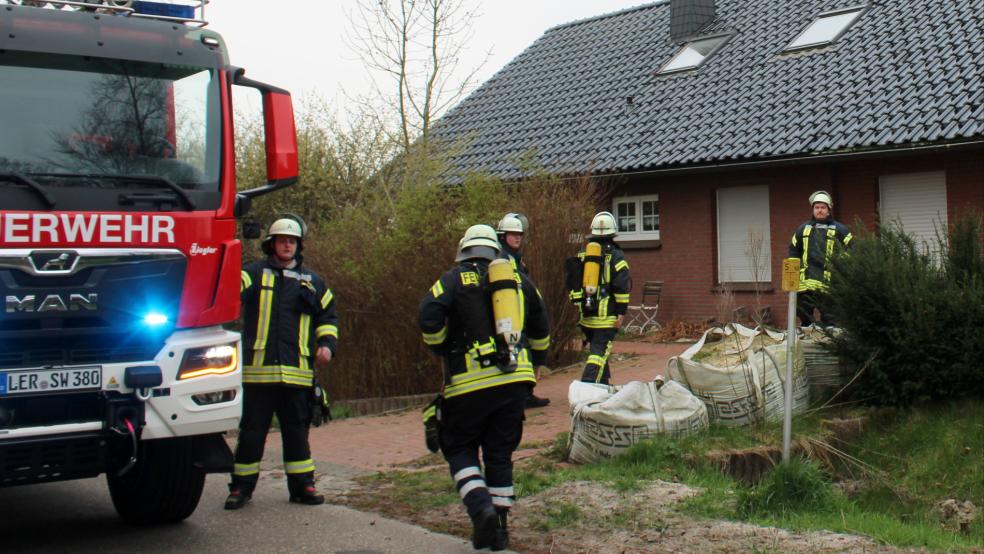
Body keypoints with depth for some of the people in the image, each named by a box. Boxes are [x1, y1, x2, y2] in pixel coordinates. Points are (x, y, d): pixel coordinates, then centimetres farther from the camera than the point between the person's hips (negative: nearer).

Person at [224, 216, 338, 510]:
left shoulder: (311, 281, 16)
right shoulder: (254, 274, 5)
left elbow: (328, 315, 23)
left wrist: (327, 344, 8)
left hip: (297, 372, 3)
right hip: (258, 370, -3)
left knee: (297, 430, 9)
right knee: (252, 430, 3)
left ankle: (302, 485, 18)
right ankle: (241, 486, 12)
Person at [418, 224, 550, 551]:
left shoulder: (455, 279, 0)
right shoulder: (519, 280, 14)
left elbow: (428, 319, -13)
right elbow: (541, 329, 20)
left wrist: (441, 350, 6)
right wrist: (536, 361, 36)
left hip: (470, 382, -4)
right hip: (514, 380, 4)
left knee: (459, 448, 10)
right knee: (500, 453, 13)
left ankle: (481, 508, -11)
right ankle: (500, 526, 14)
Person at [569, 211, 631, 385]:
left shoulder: (582, 256, 10)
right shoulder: (615, 256, -6)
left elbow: (574, 285, 11)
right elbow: (622, 286, -12)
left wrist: (580, 305, 17)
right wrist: (621, 313, -8)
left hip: (586, 316, 5)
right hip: (607, 317, -5)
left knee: (599, 351, 19)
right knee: (599, 353, -7)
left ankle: (604, 386, 28)